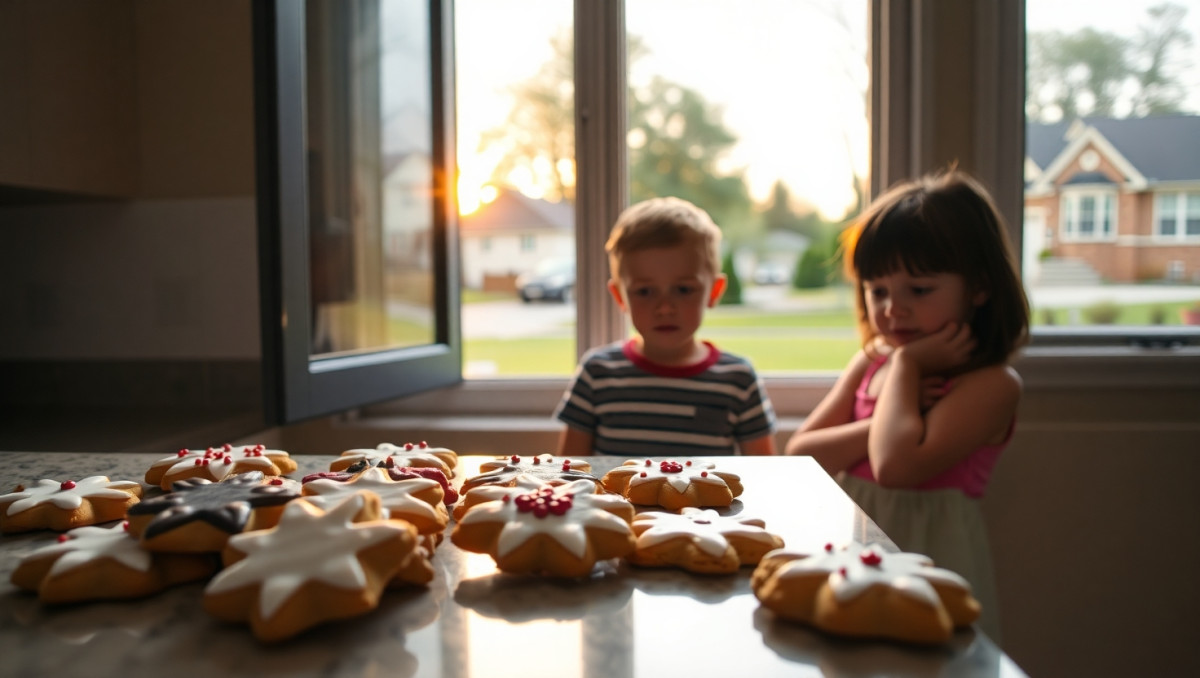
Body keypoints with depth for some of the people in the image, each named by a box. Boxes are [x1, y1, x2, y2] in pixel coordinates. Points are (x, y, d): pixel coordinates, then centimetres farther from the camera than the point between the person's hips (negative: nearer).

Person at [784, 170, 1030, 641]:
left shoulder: (992, 385, -7)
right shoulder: (871, 361, 10)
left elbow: (897, 466, -22)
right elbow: (798, 455, 4)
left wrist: (908, 364, -9)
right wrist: (883, 426, -9)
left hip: (924, 561, -4)